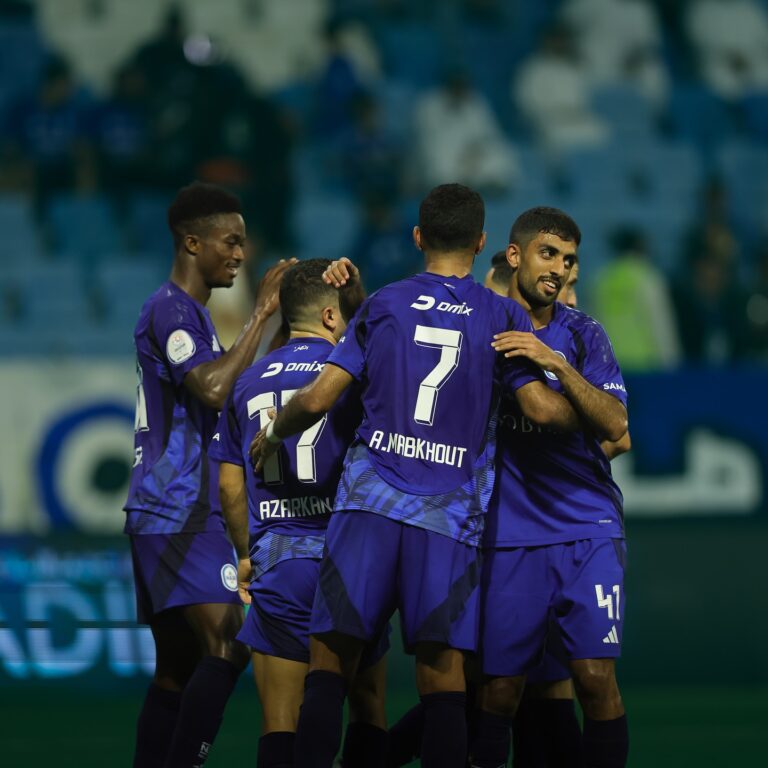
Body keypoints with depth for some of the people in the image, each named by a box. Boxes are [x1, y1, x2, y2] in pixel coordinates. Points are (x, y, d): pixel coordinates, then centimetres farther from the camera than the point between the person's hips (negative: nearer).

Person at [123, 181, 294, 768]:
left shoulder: (190, 312, 22)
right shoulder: (169, 309, -10)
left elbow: (218, 395, 30)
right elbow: (214, 389, -23)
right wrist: (262, 314, -17)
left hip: (164, 516, 11)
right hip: (178, 514, -11)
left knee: (178, 667, 9)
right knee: (227, 646, -21)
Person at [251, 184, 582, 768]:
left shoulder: (381, 305, 9)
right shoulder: (503, 316, 7)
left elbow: (317, 399, 4)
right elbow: (542, 409, -3)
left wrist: (272, 436, 24)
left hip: (370, 501, 1)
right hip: (450, 516, 0)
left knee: (331, 659, 2)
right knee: (444, 677, 1)